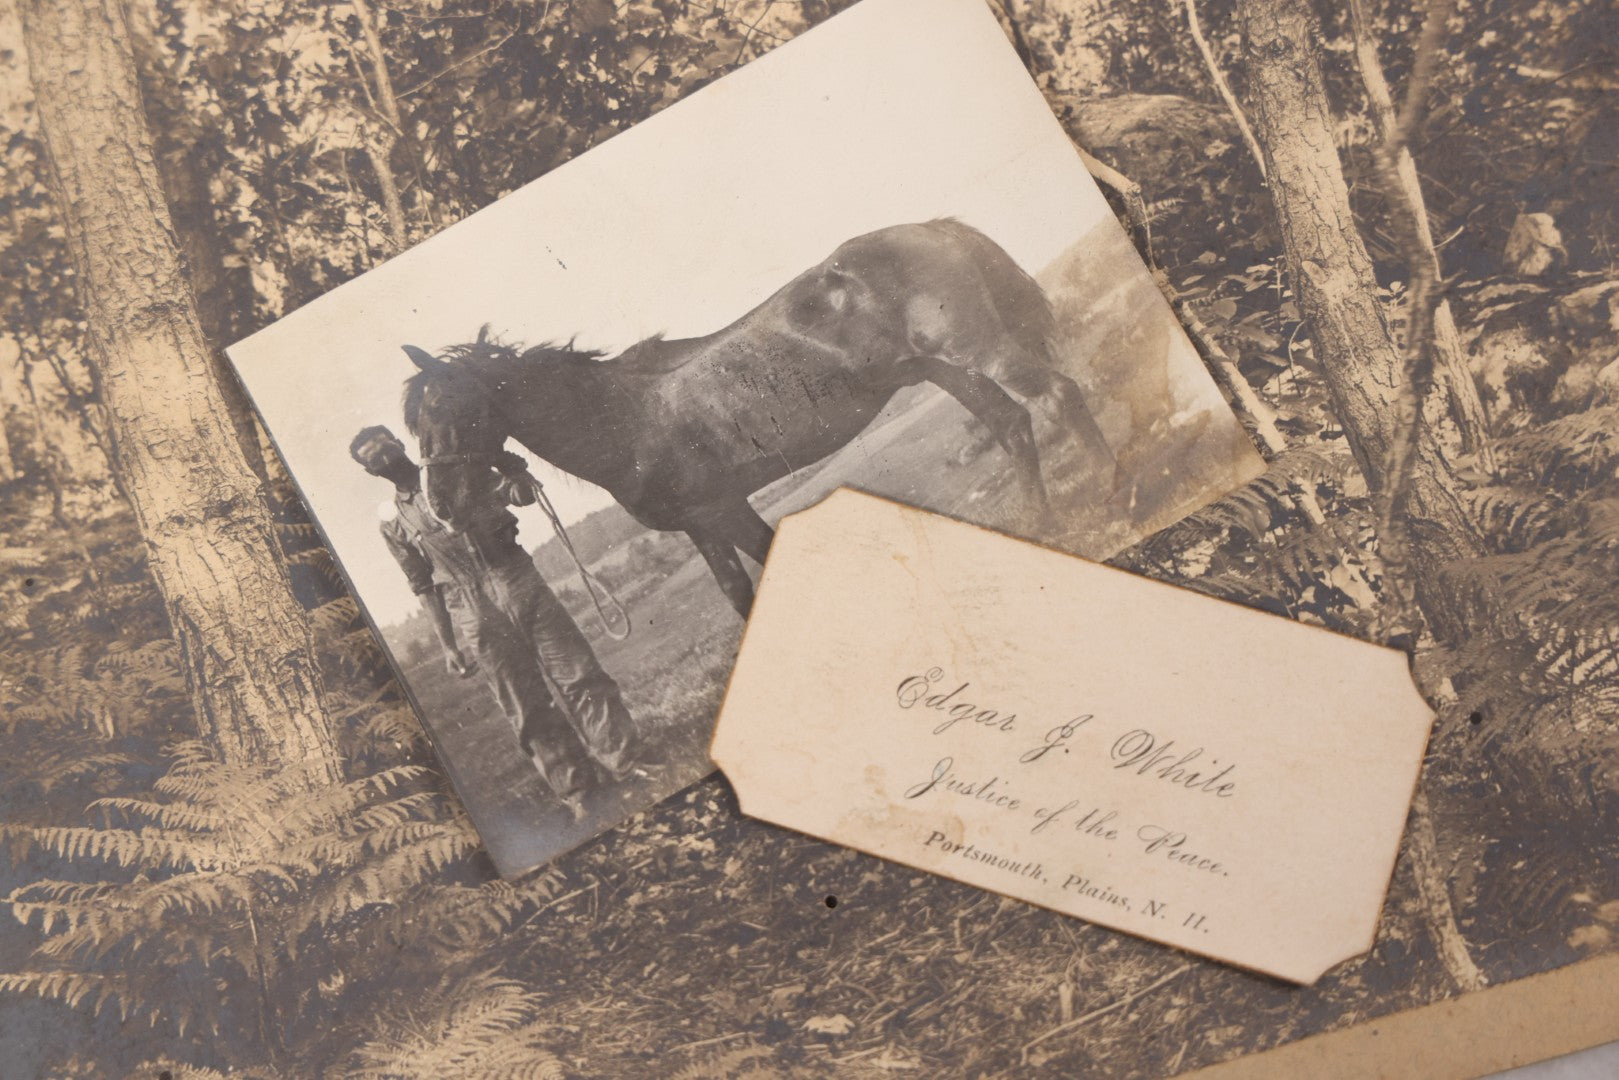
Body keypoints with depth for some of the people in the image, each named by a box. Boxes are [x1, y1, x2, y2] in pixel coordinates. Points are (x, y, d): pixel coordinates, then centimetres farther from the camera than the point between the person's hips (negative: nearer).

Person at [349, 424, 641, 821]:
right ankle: (573, 790, 10)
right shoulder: (394, 524, 9)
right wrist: (448, 644, 8)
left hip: (519, 584, 0)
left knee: (578, 676, -3)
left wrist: (511, 469, -19)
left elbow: (521, 493, 2)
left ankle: (620, 761, 6)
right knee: (528, 710, 1)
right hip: (475, 620, 0)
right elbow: (424, 588, 11)